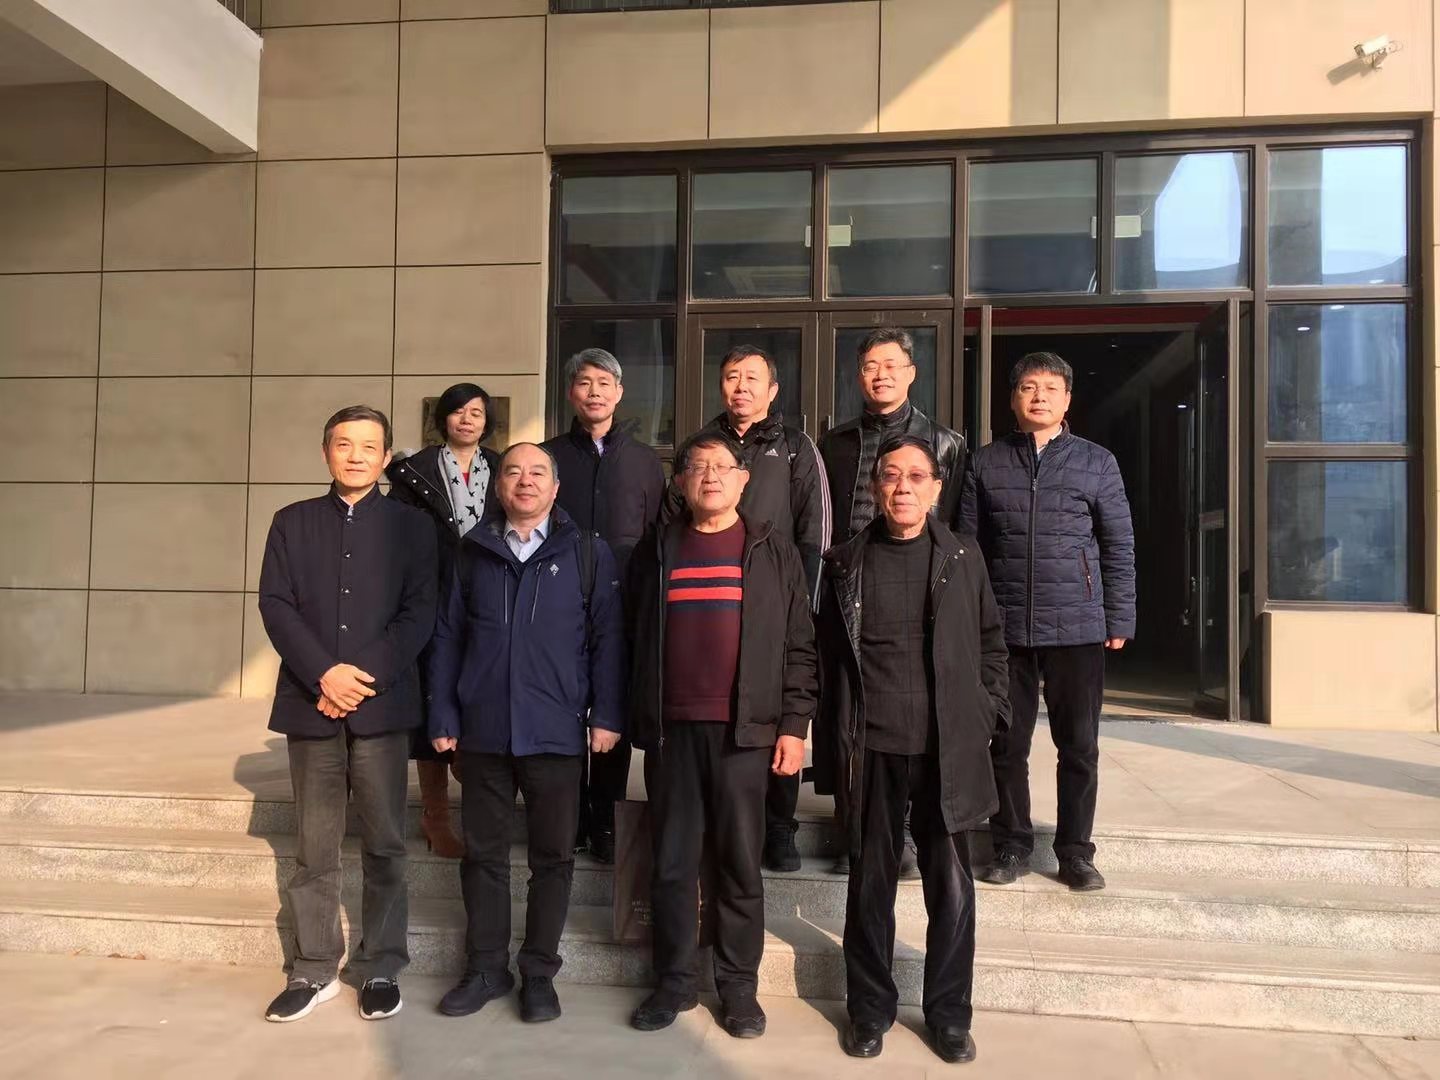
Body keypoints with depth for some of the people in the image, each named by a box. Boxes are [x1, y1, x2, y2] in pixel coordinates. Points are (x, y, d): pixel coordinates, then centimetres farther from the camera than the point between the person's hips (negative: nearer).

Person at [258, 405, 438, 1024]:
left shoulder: (411, 526, 6)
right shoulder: (293, 522, 10)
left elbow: (419, 614, -2)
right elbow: (275, 604, 1)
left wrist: (364, 677, -12)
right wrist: (324, 674, -12)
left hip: (382, 706, -1)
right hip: (310, 705, 1)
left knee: (384, 845, 4)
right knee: (314, 848, 8)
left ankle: (380, 969, 16)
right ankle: (315, 970, 20)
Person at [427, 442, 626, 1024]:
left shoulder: (588, 553, 2)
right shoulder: (472, 551, 8)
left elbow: (606, 637, -1)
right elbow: (447, 637, 7)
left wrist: (606, 714, -6)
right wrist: (443, 715, 2)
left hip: (555, 732, -2)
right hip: (483, 730, 2)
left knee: (553, 855, 7)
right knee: (483, 852, 11)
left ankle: (539, 972, 22)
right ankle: (486, 967, 26)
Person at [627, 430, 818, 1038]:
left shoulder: (772, 550, 5)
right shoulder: (656, 551, 11)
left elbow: (799, 645, 3)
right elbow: (633, 638, 12)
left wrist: (794, 725, -3)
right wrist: (634, 718, 7)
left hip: (744, 729, -2)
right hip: (670, 729, 2)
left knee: (741, 862, 5)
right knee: (672, 861, 8)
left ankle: (738, 985, 19)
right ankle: (674, 981, 21)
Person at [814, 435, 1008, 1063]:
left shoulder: (963, 559, 5)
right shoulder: (846, 563, 5)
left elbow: (992, 644, 13)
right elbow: (827, 657, 6)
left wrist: (986, 714, 2)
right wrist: (832, 747, 3)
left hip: (948, 752, 0)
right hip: (871, 752, 0)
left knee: (952, 887, 7)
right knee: (871, 883, 11)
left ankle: (949, 1013, 25)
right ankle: (870, 1009, 27)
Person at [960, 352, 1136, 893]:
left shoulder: (1097, 462, 6)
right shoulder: (985, 463, 7)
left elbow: (1119, 547, 7)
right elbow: (968, 545, 7)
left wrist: (1119, 620, 2)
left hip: (1078, 628, 0)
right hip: (1004, 628, 0)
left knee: (1080, 747, 7)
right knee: (1007, 745, 8)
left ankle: (1075, 851, 21)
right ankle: (1011, 844, 23)